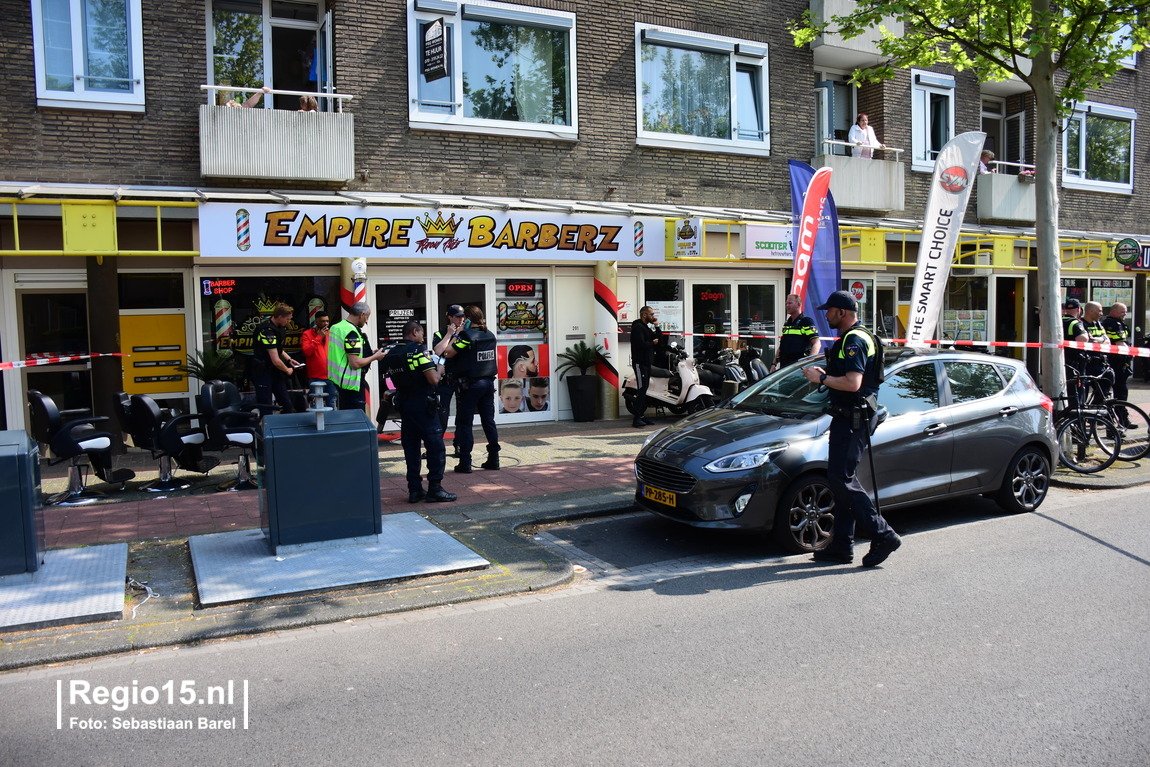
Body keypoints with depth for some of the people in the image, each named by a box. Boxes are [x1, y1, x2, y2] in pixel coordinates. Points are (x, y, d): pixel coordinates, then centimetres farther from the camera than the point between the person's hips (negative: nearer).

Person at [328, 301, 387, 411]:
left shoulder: (335, 327, 10)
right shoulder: (352, 333, -18)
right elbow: (355, 363, -22)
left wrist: (369, 354, 18)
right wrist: (375, 357, -8)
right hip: (349, 385, -9)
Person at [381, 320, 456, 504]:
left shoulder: (391, 354, 8)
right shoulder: (418, 350, -13)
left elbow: (395, 380, 15)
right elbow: (433, 380, -19)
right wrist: (439, 370, 0)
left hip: (404, 405, 7)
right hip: (424, 405, -7)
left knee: (410, 447, 11)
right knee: (436, 447, -1)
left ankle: (414, 490, 13)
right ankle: (435, 489, -1)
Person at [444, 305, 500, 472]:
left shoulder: (466, 336, -13)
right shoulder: (490, 335, 7)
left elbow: (448, 353, -16)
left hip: (469, 385, -6)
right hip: (488, 383, 6)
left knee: (464, 423, 1)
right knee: (489, 421, 11)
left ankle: (465, 463, 1)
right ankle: (493, 459, 14)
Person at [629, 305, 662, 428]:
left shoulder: (647, 327, 22)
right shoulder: (638, 327, -9)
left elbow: (660, 340, 15)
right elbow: (641, 344, -23)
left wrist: (656, 327, 4)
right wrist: (653, 342, -6)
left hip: (647, 362, 10)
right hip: (640, 362, -10)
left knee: (644, 390, 10)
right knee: (642, 390, -14)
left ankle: (642, 416, 14)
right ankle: (637, 419, -15)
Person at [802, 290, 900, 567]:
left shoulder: (854, 340, -14)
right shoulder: (852, 338, 20)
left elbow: (853, 383, -24)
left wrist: (822, 378, -14)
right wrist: (824, 374, 14)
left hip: (851, 421, -11)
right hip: (847, 418, 11)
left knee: (841, 480, -12)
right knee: (842, 480, 11)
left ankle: (883, 535, -6)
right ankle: (841, 547, 16)